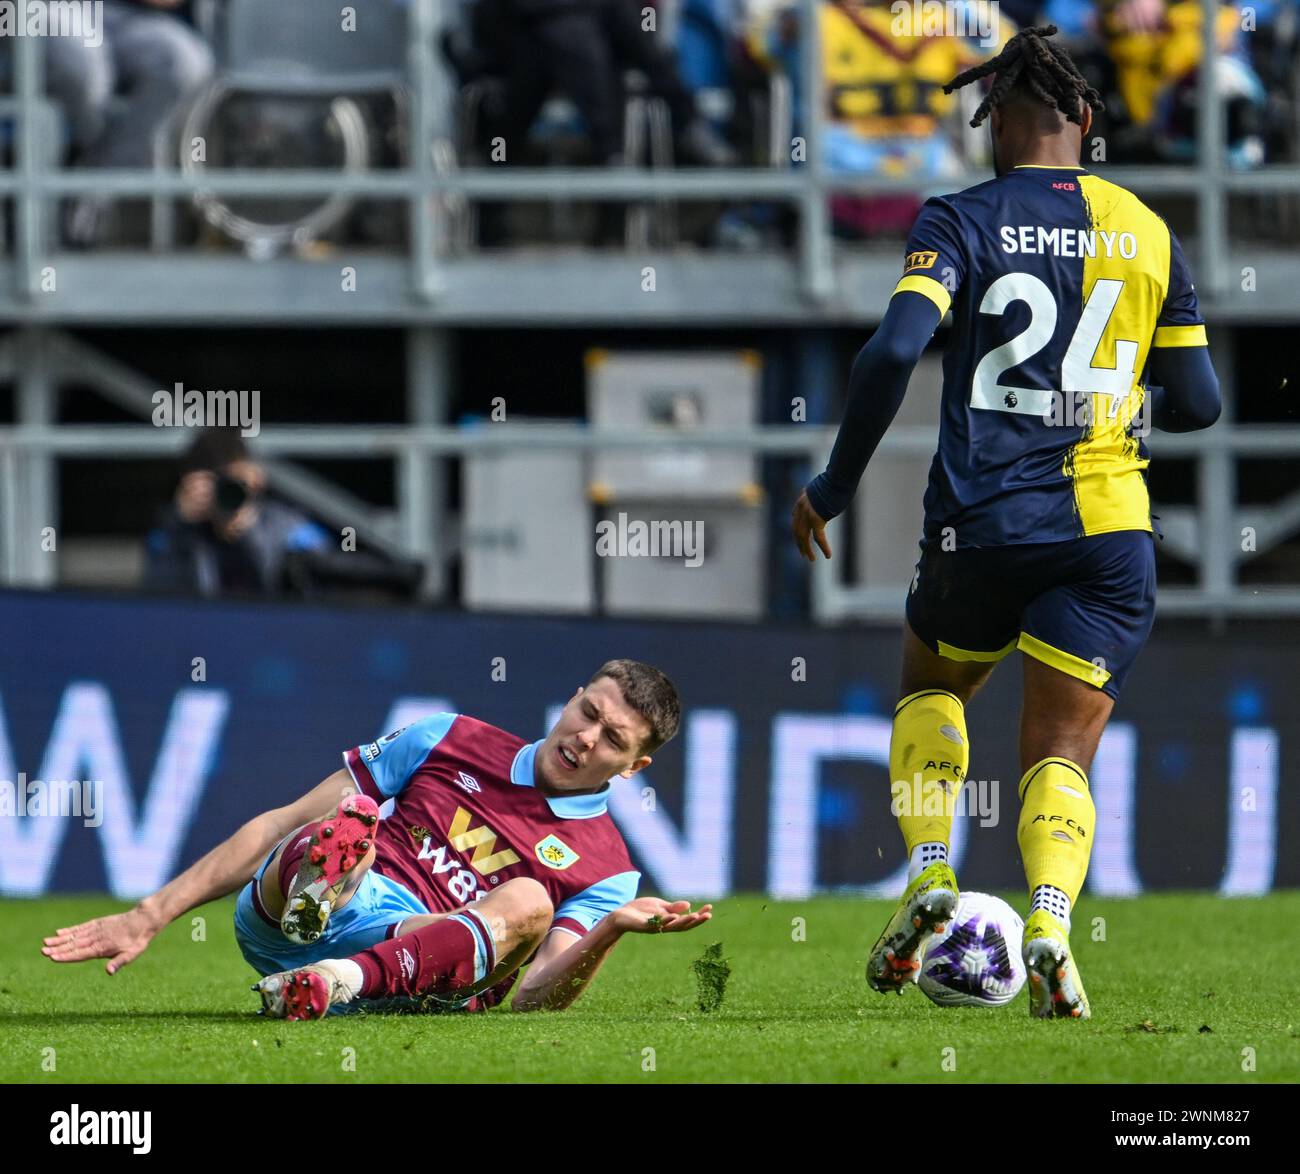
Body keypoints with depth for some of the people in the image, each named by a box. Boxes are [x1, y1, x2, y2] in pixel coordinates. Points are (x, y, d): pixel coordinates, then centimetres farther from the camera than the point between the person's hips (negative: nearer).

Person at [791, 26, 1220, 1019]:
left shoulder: (963, 221, -3)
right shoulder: (1148, 234, 7)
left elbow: (893, 352, -17)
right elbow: (1197, 405, 12)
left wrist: (835, 486, -6)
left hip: (984, 520, -2)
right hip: (1111, 527, 2)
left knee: (932, 685, 27)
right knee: (1062, 754, 6)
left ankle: (929, 875, 8)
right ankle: (1050, 926, -21)